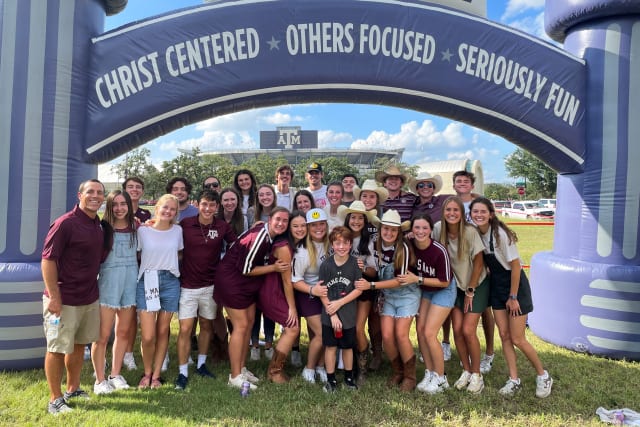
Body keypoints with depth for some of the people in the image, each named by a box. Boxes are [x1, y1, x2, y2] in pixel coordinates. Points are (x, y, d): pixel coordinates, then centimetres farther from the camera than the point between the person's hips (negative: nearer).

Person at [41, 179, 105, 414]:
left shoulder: (98, 224, 7)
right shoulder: (65, 223, -16)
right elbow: (48, 259, -18)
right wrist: (53, 296, -20)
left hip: (90, 298, 8)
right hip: (64, 299, -7)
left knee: (79, 344, 18)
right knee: (57, 349, 5)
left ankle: (72, 389, 34)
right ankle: (55, 399, 20)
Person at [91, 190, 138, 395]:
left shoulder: (135, 228, 5)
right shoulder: (103, 228, -8)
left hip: (131, 283, 4)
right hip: (108, 283, -4)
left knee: (123, 332, 13)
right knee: (103, 335, 1)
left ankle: (115, 375, 27)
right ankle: (99, 380, 15)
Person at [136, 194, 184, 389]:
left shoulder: (177, 230, 3)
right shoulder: (143, 230, 0)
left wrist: (169, 264, 3)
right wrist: (151, 264, -1)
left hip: (170, 282, 1)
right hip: (147, 282, -1)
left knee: (163, 332, 9)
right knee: (147, 336, -5)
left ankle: (156, 375, 25)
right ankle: (147, 373, 21)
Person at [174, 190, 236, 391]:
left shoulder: (223, 227, -4)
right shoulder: (185, 224, -7)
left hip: (211, 285, 2)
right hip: (188, 285, -2)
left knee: (207, 325, 15)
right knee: (185, 329, -1)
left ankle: (201, 364, 33)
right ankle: (182, 372, 12)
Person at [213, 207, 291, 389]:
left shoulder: (270, 235, 0)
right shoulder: (258, 237, -27)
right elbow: (245, 269, -22)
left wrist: (274, 265, -1)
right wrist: (274, 268, -17)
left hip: (248, 282, 9)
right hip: (232, 280, -9)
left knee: (249, 321, 12)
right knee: (241, 325, -5)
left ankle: (241, 368, 26)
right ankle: (235, 376, 7)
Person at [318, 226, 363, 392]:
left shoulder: (355, 264, -7)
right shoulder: (326, 264, -7)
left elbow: (358, 289, -7)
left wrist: (339, 303, -14)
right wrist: (332, 314, -11)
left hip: (348, 314, 0)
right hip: (329, 314, 0)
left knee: (347, 347, 13)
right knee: (330, 346, 7)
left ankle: (349, 377, 31)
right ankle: (331, 380, 21)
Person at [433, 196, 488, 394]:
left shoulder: (470, 232, -23)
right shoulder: (438, 229, -13)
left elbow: (478, 263, -14)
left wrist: (470, 291, -10)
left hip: (477, 285, -3)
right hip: (457, 285, 4)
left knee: (468, 331, -8)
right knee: (457, 330, -1)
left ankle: (477, 374, 13)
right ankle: (466, 371, 20)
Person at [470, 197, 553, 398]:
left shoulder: (500, 234, -24)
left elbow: (516, 266, -19)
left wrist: (513, 297, -15)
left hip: (515, 285, -6)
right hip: (496, 286, 6)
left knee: (517, 339, -1)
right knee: (504, 335, 7)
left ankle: (543, 376, 22)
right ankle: (514, 380, 19)